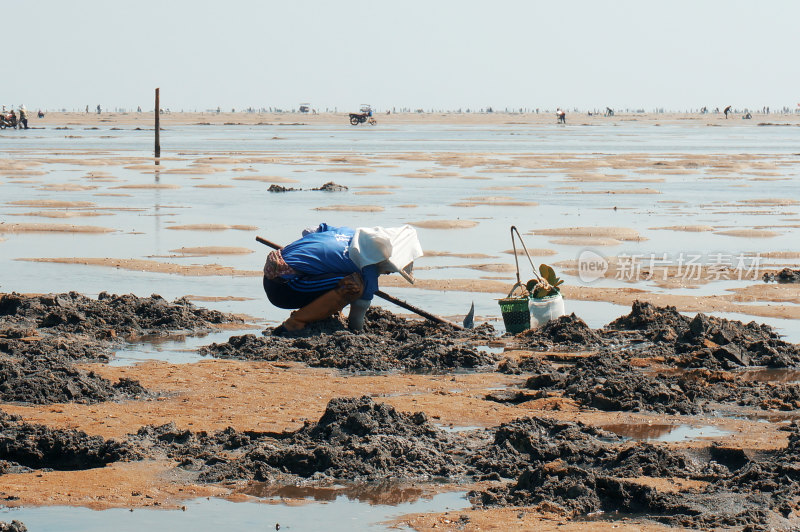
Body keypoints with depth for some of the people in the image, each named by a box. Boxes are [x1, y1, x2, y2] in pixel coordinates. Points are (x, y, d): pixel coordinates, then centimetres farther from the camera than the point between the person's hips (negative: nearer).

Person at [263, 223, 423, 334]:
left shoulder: (350, 232, 9)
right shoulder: (369, 273, -12)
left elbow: (308, 231, 24)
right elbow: (355, 324, -4)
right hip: (282, 289, -9)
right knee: (355, 285, -20)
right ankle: (295, 323, -14)